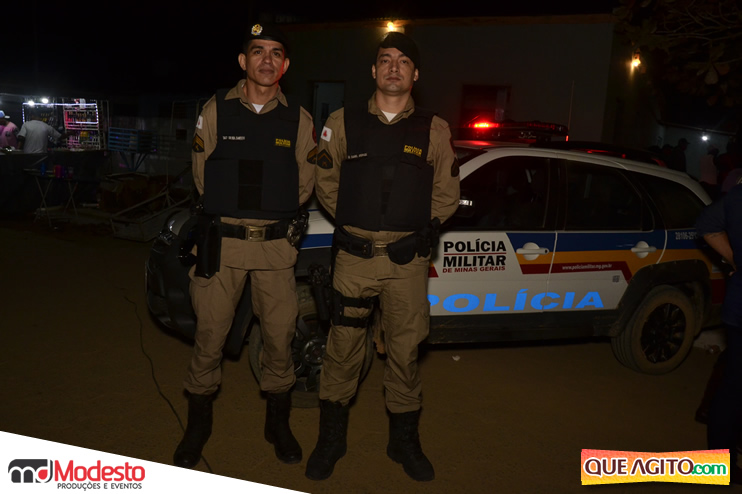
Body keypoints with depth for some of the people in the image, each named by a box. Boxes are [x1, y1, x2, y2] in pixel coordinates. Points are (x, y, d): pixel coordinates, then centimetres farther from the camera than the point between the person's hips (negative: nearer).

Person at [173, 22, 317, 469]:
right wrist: (236, 213, 9)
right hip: (222, 242, -1)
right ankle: (198, 426, 25)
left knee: (280, 336, 7)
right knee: (210, 336, 4)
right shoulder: (216, 111, 1)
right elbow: (203, 177, 8)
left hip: (277, 245, 1)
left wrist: (271, 215, 9)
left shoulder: (298, 120, 4)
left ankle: (278, 423, 28)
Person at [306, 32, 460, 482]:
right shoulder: (344, 123, 5)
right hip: (354, 257, 0)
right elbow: (326, 183, 13)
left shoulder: (434, 131, 5)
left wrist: (418, 230, 7)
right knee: (343, 350, 6)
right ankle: (332, 440, 25)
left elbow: (447, 194, 12)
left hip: (407, 260, 0)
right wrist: (355, 223, 10)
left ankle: (405, 441, 28)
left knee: (405, 352, 9)